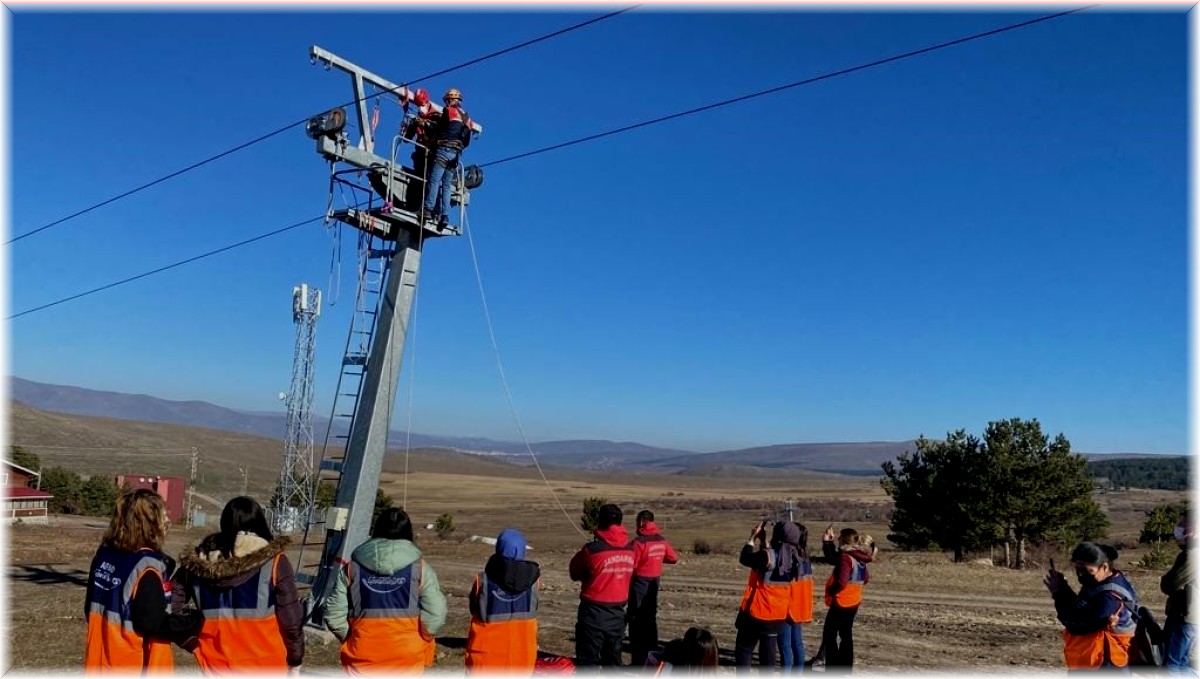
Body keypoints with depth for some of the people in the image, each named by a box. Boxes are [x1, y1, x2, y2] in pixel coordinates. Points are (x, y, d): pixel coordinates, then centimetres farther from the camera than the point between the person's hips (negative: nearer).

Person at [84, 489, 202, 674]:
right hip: (136, 668, -8)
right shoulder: (147, 566, -21)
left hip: (102, 664, 8)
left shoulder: (104, 554, 4)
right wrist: (195, 622, -12)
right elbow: (153, 622, -23)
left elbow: (91, 609, 13)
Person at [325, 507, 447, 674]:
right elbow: (435, 614, -10)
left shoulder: (352, 567, 0)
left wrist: (350, 639, 13)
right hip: (406, 655, -1)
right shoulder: (419, 568, -4)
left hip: (364, 654, 1)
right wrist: (420, 641, 7)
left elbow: (334, 615, -2)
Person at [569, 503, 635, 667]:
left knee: (587, 662, 2)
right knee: (612, 661, 17)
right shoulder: (629, 550, -1)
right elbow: (627, 575, 9)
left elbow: (574, 573, -2)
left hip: (594, 613, -5)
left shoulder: (592, 549, -17)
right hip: (617, 613, 5)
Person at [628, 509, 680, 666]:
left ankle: (638, 661, 0)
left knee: (636, 621, 0)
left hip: (640, 583, -7)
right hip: (655, 582, 7)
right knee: (650, 620, 16)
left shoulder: (639, 541, -18)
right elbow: (674, 558, 12)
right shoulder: (661, 540, 3)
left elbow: (630, 565, -20)